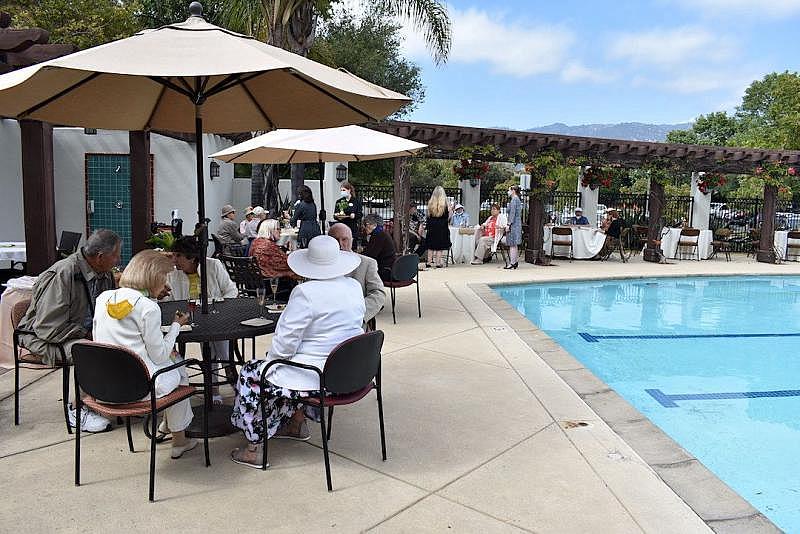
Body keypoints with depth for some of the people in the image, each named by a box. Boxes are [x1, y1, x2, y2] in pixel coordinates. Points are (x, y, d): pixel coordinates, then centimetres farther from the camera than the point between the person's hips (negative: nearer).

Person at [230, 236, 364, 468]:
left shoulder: (305, 292, -21)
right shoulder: (355, 287, 1)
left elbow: (286, 341, -18)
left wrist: (270, 360, 2)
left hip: (317, 377, -8)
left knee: (251, 373, 14)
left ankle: (255, 448, 19)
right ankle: (298, 423, 40)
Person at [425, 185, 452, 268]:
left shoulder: (430, 203, -1)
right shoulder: (444, 203, -8)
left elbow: (428, 216, 4)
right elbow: (447, 216, -7)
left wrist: (426, 227, 9)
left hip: (432, 226, 3)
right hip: (442, 227, -3)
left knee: (431, 245, 10)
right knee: (440, 245, 3)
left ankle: (429, 262, 12)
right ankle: (438, 262, 2)